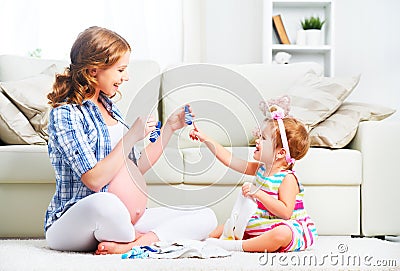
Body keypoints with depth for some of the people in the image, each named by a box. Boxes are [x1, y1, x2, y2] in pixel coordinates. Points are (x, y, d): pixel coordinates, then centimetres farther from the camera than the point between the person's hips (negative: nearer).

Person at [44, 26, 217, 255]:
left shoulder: (109, 107, 14)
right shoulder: (65, 113, -11)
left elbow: (137, 167, 15)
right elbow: (94, 180, -21)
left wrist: (169, 128, 11)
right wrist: (132, 136, -18)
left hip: (127, 219, 8)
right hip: (70, 224, -8)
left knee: (206, 217, -5)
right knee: (106, 203, -44)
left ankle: (132, 244, -24)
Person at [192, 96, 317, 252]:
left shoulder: (287, 178, -19)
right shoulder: (261, 169, 6)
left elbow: (285, 212, -29)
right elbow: (230, 160, 11)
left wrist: (258, 194, -33)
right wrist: (205, 139, 11)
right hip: (261, 227, 9)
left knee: (283, 233, -43)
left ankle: (237, 246, -42)